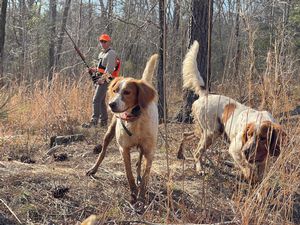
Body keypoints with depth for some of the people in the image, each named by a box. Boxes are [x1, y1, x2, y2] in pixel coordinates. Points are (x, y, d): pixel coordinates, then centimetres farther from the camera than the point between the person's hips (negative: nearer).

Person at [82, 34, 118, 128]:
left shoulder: (111, 53, -9)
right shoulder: (101, 53, 21)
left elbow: (109, 69, -19)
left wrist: (102, 78, -27)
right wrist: (93, 70, 10)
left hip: (105, 80, -10)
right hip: (99, 80, 10)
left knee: (96, 100, -16)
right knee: (101, 101, 12)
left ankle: (94, 120, -20)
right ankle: (103, 121, 18)